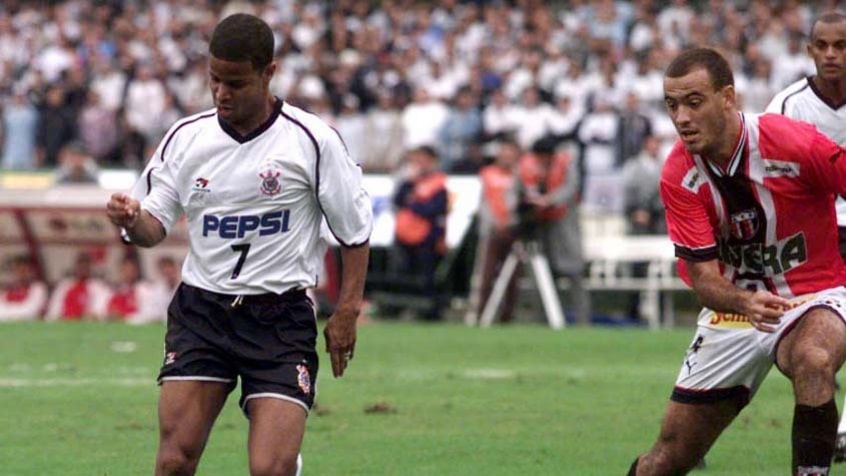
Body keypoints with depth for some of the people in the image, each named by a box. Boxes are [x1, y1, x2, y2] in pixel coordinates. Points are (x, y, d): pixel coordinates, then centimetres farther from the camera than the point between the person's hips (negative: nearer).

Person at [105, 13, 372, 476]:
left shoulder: (312, 140, -6)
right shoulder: (185, 138, 3)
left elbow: (355, 230, 2)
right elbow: (155, 225, 6)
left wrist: (347, 311, -3)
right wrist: (132, 219, -17)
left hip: (281, 317, -3)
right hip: (200, 311, 3)